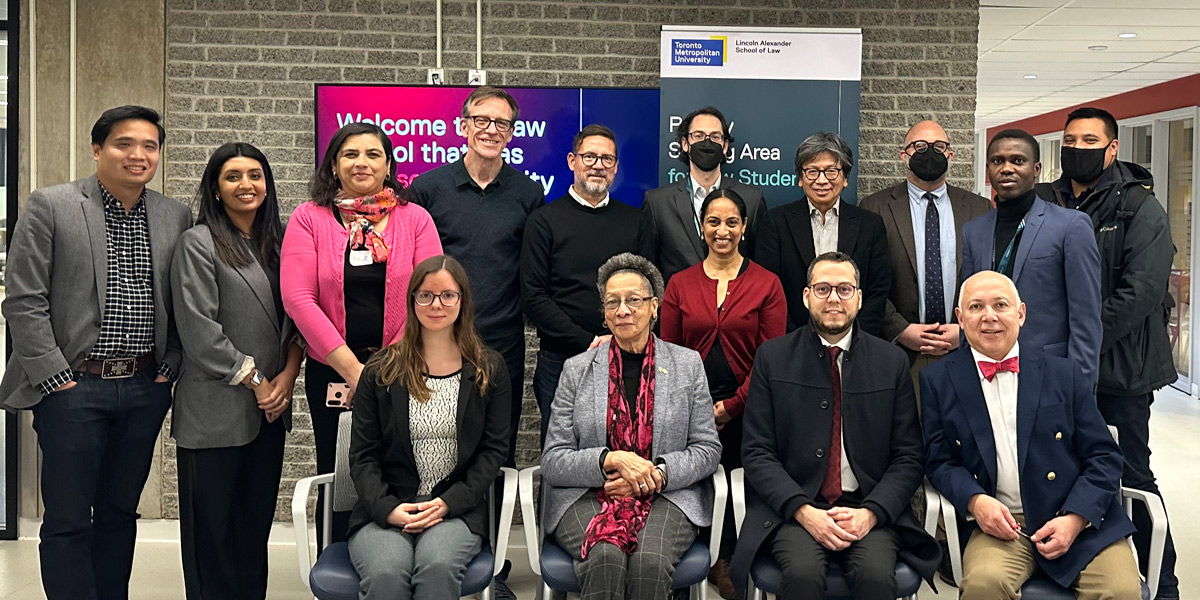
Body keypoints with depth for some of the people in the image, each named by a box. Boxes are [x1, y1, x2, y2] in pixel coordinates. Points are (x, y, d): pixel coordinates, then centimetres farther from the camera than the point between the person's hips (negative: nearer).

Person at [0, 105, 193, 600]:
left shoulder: (176, 218, 7)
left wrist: (169, 367, 2)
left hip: (145, 389, 4)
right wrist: (56, 376, -10)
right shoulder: (49, 206, -4)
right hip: (73, 387, -3)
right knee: (68, 521, 3)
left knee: (120, 513, 14)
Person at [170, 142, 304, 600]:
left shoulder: (280, 242, 13)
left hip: (270, 408, 5)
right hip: (216, 411, -5)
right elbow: (199, 329, -11)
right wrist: (255, 379, -10)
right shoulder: (199, 243, -3)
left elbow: (298, 318, 12)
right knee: (212, 527, 2)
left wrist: (288, 375, -3)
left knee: (257, 522, 10)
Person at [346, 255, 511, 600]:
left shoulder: (489, 370, 10)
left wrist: (449, 502, -8)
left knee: (438, 566, -33)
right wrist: (388, 508, -12)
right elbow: (363, 456, 7)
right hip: (385, 511, 0)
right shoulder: (380, 371, 9)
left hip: (457, 510, 0)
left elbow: (494, 449, 6)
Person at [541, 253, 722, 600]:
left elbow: (708, 449, 8)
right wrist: (613, 459, -14)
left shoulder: (688, 364, 11)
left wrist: (658, 473, -10)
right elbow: (553, 462, 4)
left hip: (667, 496, 1)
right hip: (587, 498, 0)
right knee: (605, 558, -33)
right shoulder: (577, 369, 9)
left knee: (650, 561, -31)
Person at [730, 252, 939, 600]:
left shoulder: (892, 362, 9)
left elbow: (908, 457, 7)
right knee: (803, 572, -29)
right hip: (792, 507, 0)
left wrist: (870, 513, -10)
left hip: (869, 509, 1)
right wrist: (805, 512, -13)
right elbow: (757, 452, 1)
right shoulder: (772, 357, 6)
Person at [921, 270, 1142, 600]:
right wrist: (974, 500, -14)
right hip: (997, 523, -1)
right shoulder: (938, 380, 7)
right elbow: (940, 460, 6)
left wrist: (1076, 518, -9)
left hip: (1080, 520, 1)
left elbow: (1103, 457, 6)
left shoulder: (1065, 373, 8)